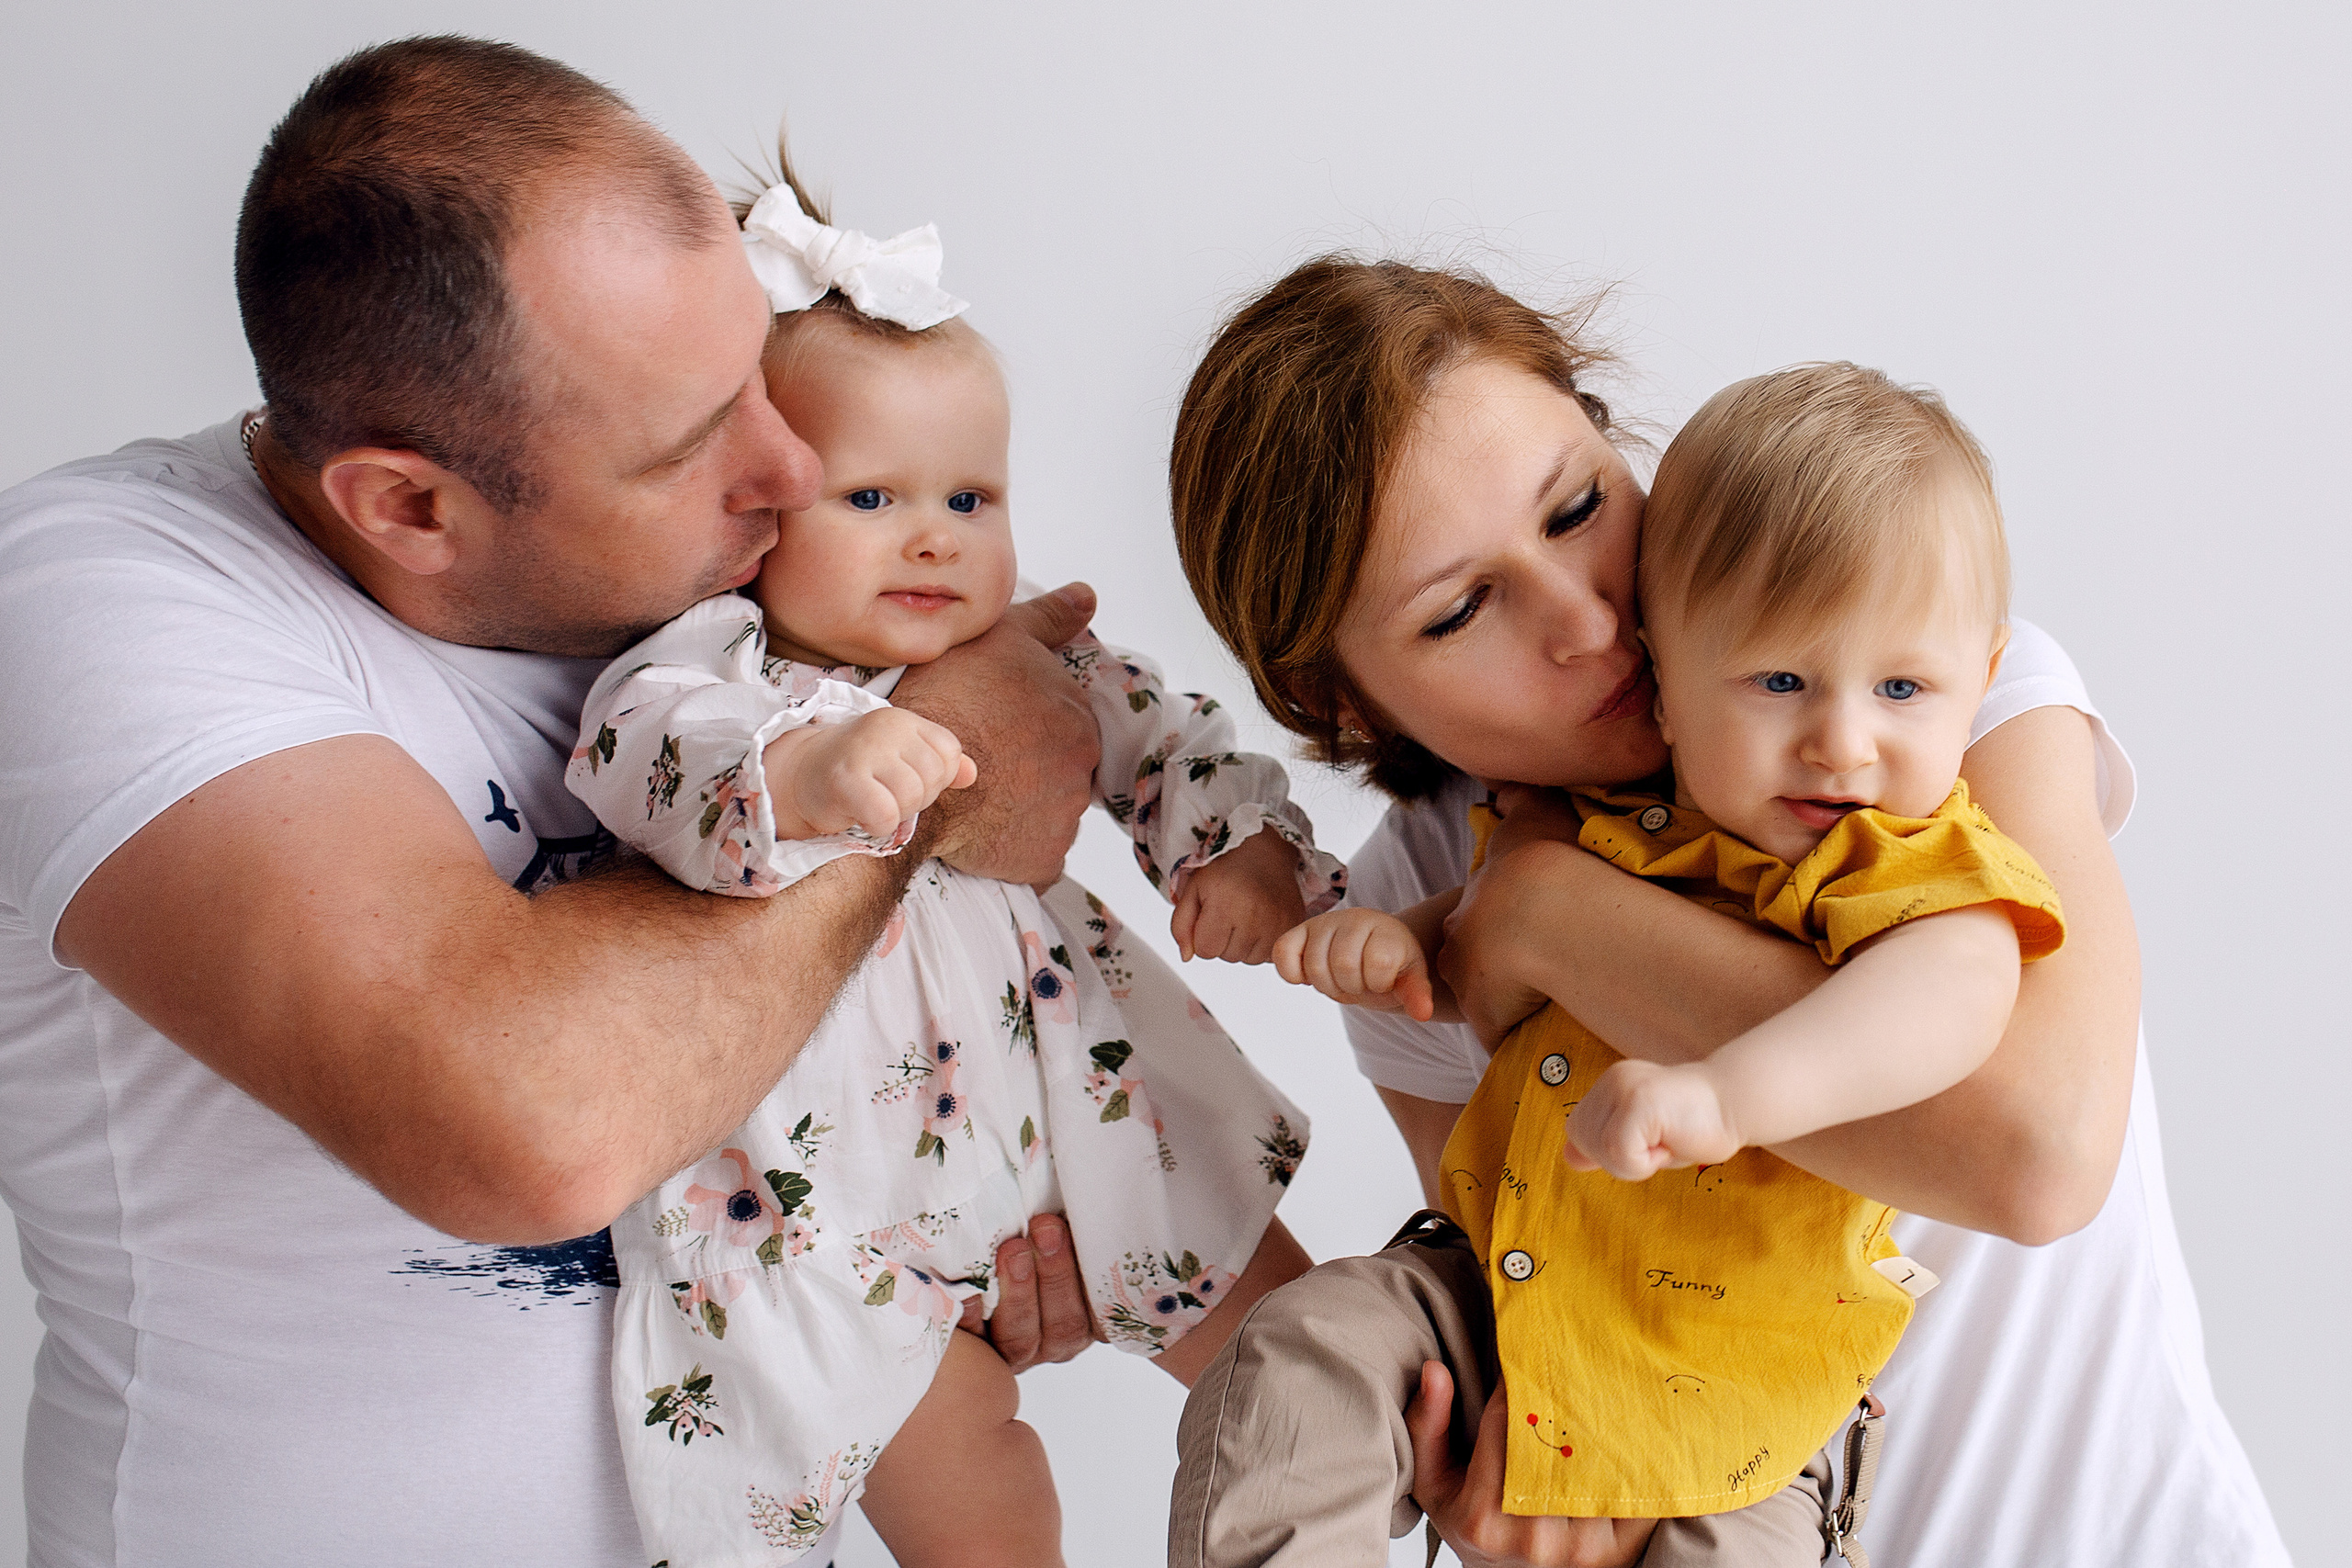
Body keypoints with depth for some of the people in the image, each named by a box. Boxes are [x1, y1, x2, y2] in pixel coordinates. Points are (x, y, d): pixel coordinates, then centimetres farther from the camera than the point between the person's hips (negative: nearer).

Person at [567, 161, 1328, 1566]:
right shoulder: (715, 666, -19)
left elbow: (1168, 736, 9)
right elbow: (646, 752, -39)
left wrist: (1247, 848, -10)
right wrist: (810, 773, -58)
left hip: (1077, 1110, 5)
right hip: (848, 1198, -4)